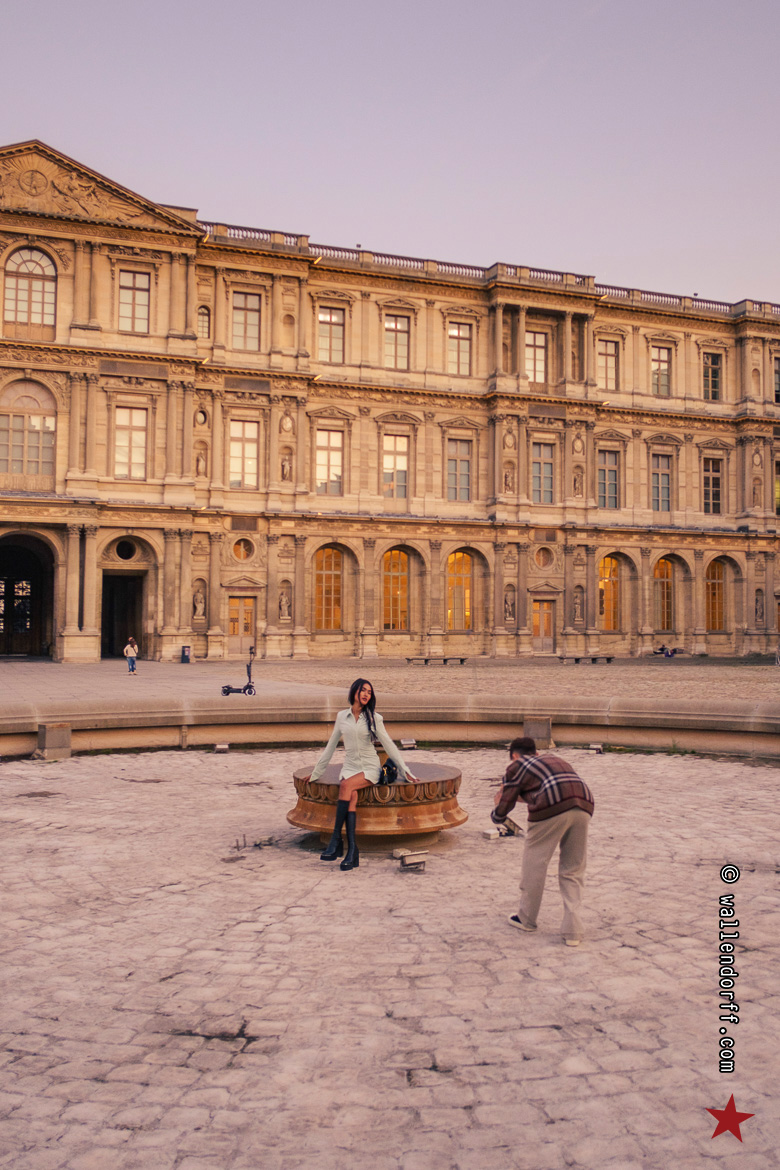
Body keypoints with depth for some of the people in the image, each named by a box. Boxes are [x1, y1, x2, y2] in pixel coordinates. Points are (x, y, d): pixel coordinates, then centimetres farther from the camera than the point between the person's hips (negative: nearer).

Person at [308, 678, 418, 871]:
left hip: (370, 768, -2)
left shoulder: (374, 718, 2)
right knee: (352, 796, -30)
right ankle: (352, 850, -36)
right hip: (349, 767, 2)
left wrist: (405, 771, 3)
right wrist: (316, 772, 21)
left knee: (346, 786, -33)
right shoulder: (342, 716, 8)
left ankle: (336, 840, -31)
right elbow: (331, 746, 17)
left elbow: (389, 745, 5)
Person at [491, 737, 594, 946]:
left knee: (534, 864, 15)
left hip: (552, 810, -5)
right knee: (573, 870, 15)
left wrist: (496, 815, 40)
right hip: (583, 806, 5)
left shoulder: (516, 768, 17)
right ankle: (573, 932, 11)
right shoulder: (553, 758, 33)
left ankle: (526, 919, 31)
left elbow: (501, 814, 17)